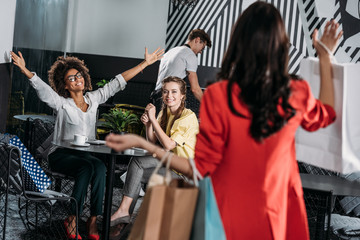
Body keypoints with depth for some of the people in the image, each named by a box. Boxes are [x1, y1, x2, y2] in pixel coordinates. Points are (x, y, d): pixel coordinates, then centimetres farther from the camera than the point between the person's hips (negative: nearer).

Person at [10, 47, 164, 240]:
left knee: (100, 167, -30)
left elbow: (118, 82, 8)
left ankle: (93, 219, -27)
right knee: (86, 167, -34)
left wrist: (145, 63, 7)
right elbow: (41, 87, -20)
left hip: (85, 154, 4)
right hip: (61, 155, -4)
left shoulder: (93, 98, 9)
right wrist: (24, 70, -39)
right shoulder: (61, 103, -2)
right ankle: (72, 220, -24)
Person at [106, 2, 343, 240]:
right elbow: (325, 115, 13)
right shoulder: (297, 95, -12)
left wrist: (143, 143, -14)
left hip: (234, 219, -2)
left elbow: (201, 168, -16)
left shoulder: (219, 96, -22)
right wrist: (326, 58, 18)